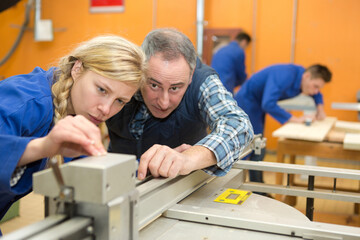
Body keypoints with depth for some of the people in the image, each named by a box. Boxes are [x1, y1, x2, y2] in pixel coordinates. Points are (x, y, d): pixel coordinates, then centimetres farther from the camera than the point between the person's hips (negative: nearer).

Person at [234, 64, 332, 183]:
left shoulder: (301, 77, -4)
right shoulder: (285, 76, -31)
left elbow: (317, 95, 17)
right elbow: (268, 104, -40)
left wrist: (320, 109, -4)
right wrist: (295, 119, -35)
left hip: (257, 106, 9)